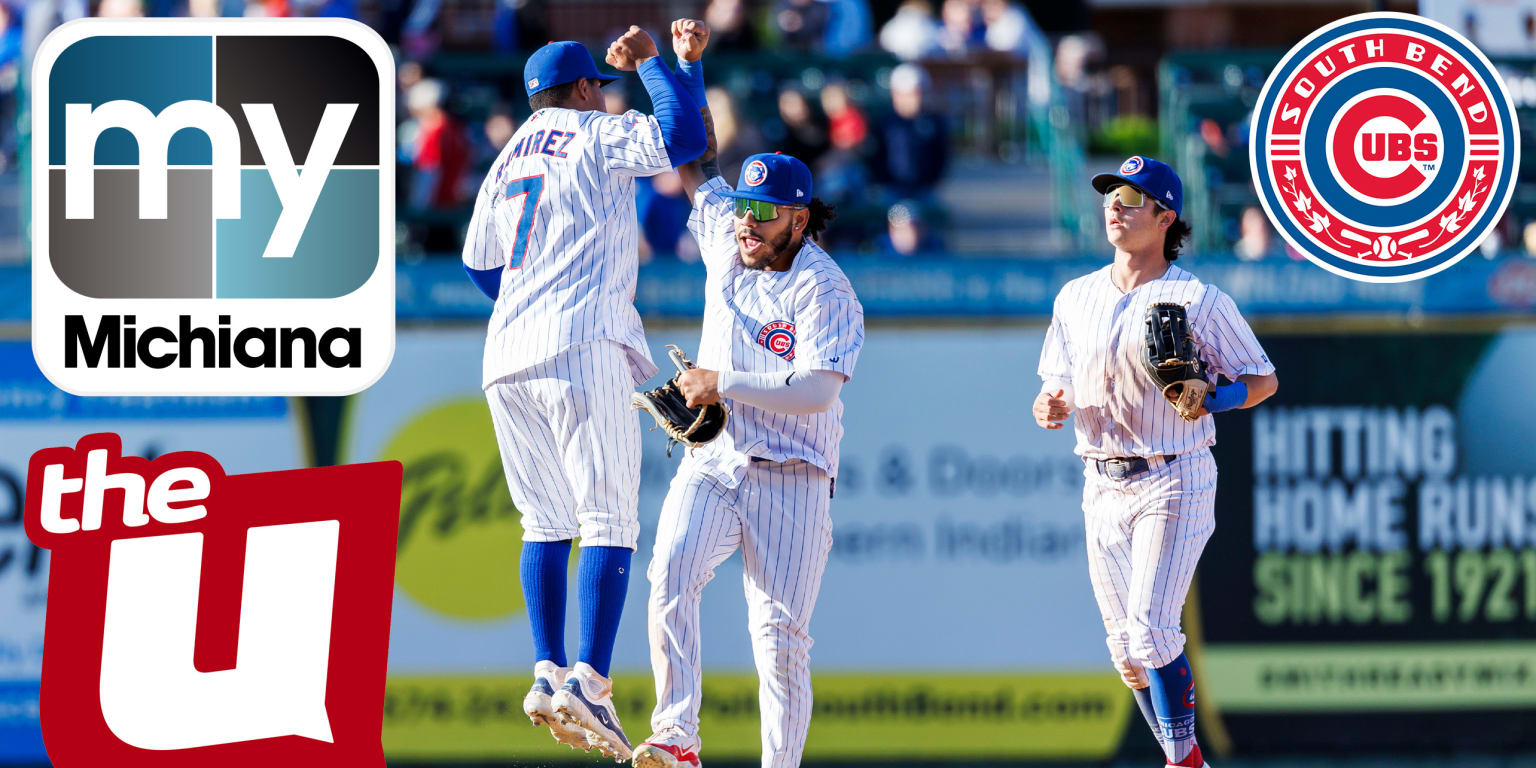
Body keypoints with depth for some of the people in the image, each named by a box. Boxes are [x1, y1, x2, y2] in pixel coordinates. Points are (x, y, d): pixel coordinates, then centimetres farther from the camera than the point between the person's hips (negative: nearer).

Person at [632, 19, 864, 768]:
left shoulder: (824, 290, -10)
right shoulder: (728, 242, 8)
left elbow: (816, 390, -21)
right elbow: (696, 163, 21)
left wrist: (723, 383, -18)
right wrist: (686, 66, 13)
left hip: (790, 480, -4)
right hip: (711, 464, 4)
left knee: (781, 633, -6)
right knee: (672, 578, -21)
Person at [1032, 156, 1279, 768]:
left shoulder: (1199, 300, -6)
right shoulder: (1076, 298, 10)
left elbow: (1263, 379, 0)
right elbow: (1058, 386, 17)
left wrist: (1210, 400, -19)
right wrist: (1051, 407, -7)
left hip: (1174, 482, -5)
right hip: (1102, 483, 6)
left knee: (1151, 629, -19)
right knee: (1126, 648, 6)